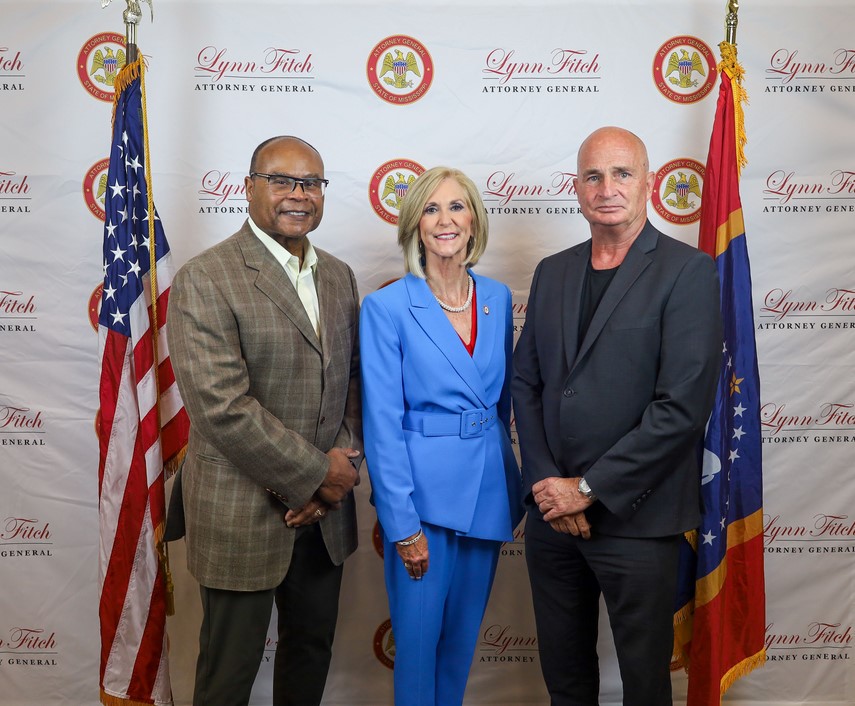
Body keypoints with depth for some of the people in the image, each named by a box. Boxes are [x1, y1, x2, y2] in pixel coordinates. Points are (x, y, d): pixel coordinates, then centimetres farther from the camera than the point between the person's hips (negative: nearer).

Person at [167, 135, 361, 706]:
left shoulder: (338, 277, 8)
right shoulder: (205, 279, -14)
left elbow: (352, 381, 10)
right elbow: (222, 406, -22)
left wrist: (338, 468, -6)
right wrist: (317, 473, -16)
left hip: (323, 509, 6)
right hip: (242, 514, -6)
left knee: (314, 647, 21)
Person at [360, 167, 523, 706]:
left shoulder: (498, 298, 4)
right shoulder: (387, 307, -11)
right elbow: (382, 424, -12)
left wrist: (515, 488, 10)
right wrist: (404, 526, -14)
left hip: (488, 491, 5)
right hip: (423, 493, -4)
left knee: (464, 635, 17)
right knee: (418, 639, 6)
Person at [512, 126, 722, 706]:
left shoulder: (688, 271, -8)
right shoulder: (552, 273, 9)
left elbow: (683, 405, -16)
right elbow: (526, 383, 8)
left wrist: (588, 489, -15)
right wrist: (546, 483, -5)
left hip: (636, 519, -4)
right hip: (551, 511, 5)